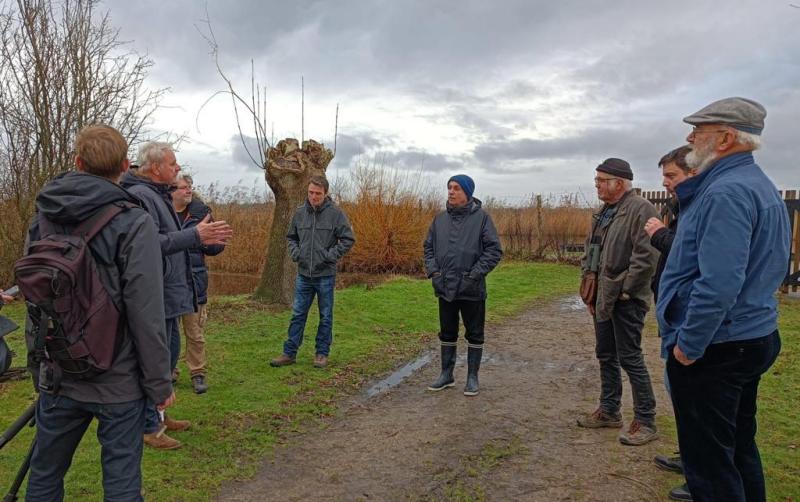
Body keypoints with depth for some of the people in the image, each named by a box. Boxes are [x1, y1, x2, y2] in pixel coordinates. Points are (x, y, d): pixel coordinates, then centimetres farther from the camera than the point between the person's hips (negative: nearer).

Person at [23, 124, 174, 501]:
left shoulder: (43, 218, 3)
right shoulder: (133, 223, -15)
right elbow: (146, 313, -18)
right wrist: (159, 383, -8)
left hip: (57, 377, 5)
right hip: (117, 382, -5)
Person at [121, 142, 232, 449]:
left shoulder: (159, 195, 17)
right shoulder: (140, 196, -17)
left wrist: (203, 238, 9)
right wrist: (195, 235, -25)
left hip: (169, 293, 11)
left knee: (169, 352, 19)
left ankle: (158, 414, 33)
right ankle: (149, 427, 11)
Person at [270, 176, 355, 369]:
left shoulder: (335, 213, -9)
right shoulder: (300, 212, 3)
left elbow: (348, 239, -7)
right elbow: (291, 237, 16)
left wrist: (331, 255, -14)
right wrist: (295, 252, -1)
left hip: (325, 275, -3)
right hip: (303, 274, 3)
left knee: (325, 317, 8)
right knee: (297, 315, 9)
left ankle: (322, 353, 20)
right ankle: (289, 353, 17)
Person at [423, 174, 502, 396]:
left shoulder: (481, 217, -7)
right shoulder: (440, 218, 6)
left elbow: (494, 250, -9)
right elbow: (428, 247, 13)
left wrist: (474, 274, -14)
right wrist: (433, 270, -1)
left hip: (472, 289, -4)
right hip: (445, 288, 4)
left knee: (474, 334, 8)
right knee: (447, 333, 14)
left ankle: (472, 377, 21)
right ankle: (446, 374, 28)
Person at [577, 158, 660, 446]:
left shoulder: (640, 209, -14)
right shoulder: (604, 212, 15)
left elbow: (646, 255, -23)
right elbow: (590, 252, 20)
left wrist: (626, 289, -17)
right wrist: (588, 287, 13)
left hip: (625, 300, -9)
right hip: (602, 297, 9)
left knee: (629, 357, -3)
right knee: (606, 355, 16)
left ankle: (645, 421, 10)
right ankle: (609, 411, 30)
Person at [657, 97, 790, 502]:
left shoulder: (725, 192, -21)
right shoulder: (762, 187, 12)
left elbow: (719, 283, -29)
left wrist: (688, 345, -19)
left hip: (713, 348, -10)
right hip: (754, 338, 10)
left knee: (709, 462, 2)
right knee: (739, 448, 22)